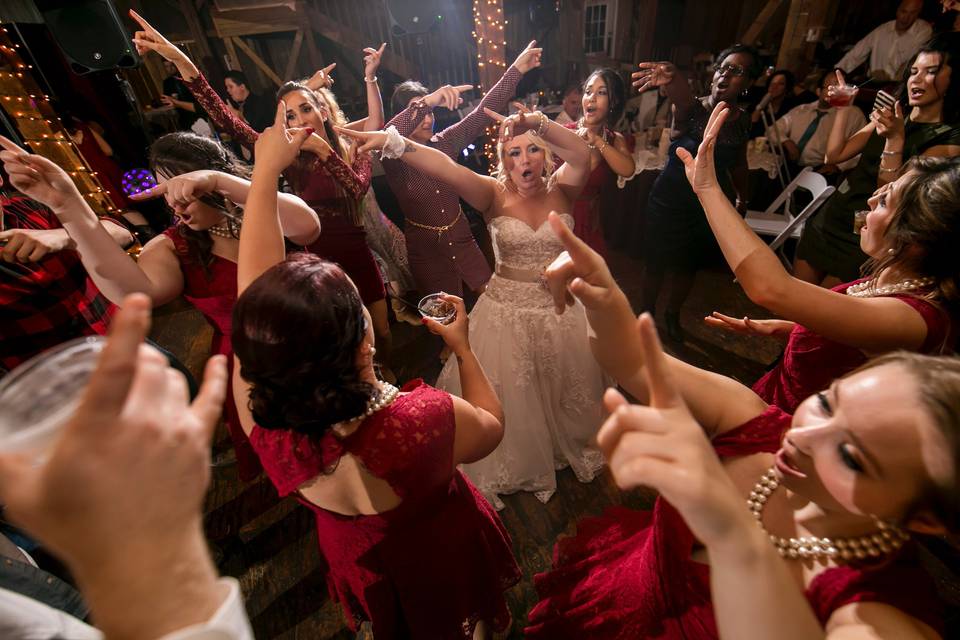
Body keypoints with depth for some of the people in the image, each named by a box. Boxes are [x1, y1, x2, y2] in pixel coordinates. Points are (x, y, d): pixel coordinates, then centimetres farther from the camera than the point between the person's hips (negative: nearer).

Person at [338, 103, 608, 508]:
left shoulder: (560, 190, -5)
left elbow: (581, 155, -25)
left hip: (561, 309, 2)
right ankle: (517, 464, 43)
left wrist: (538, 123, -39)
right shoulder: (495, 195, -10)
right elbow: (447, 169, -27)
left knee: (564, 393, 22)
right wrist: (394, 143, -41)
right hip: (507, 311, -1)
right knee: (508, 396, 13)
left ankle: (569, 447, 54)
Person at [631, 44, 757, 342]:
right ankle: (647, 312, 32)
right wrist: (672, 78, -59)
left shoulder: (742, 121, 1)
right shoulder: (692, 110, -14)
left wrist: (742, 199, 15)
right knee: (656, 264, 7)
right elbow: (683, 97, -38)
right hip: (668, 202, -4)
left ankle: (672, 314, 41)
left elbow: (738, 163, 15)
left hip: (709, 207, 5)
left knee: (688, 267, 17)